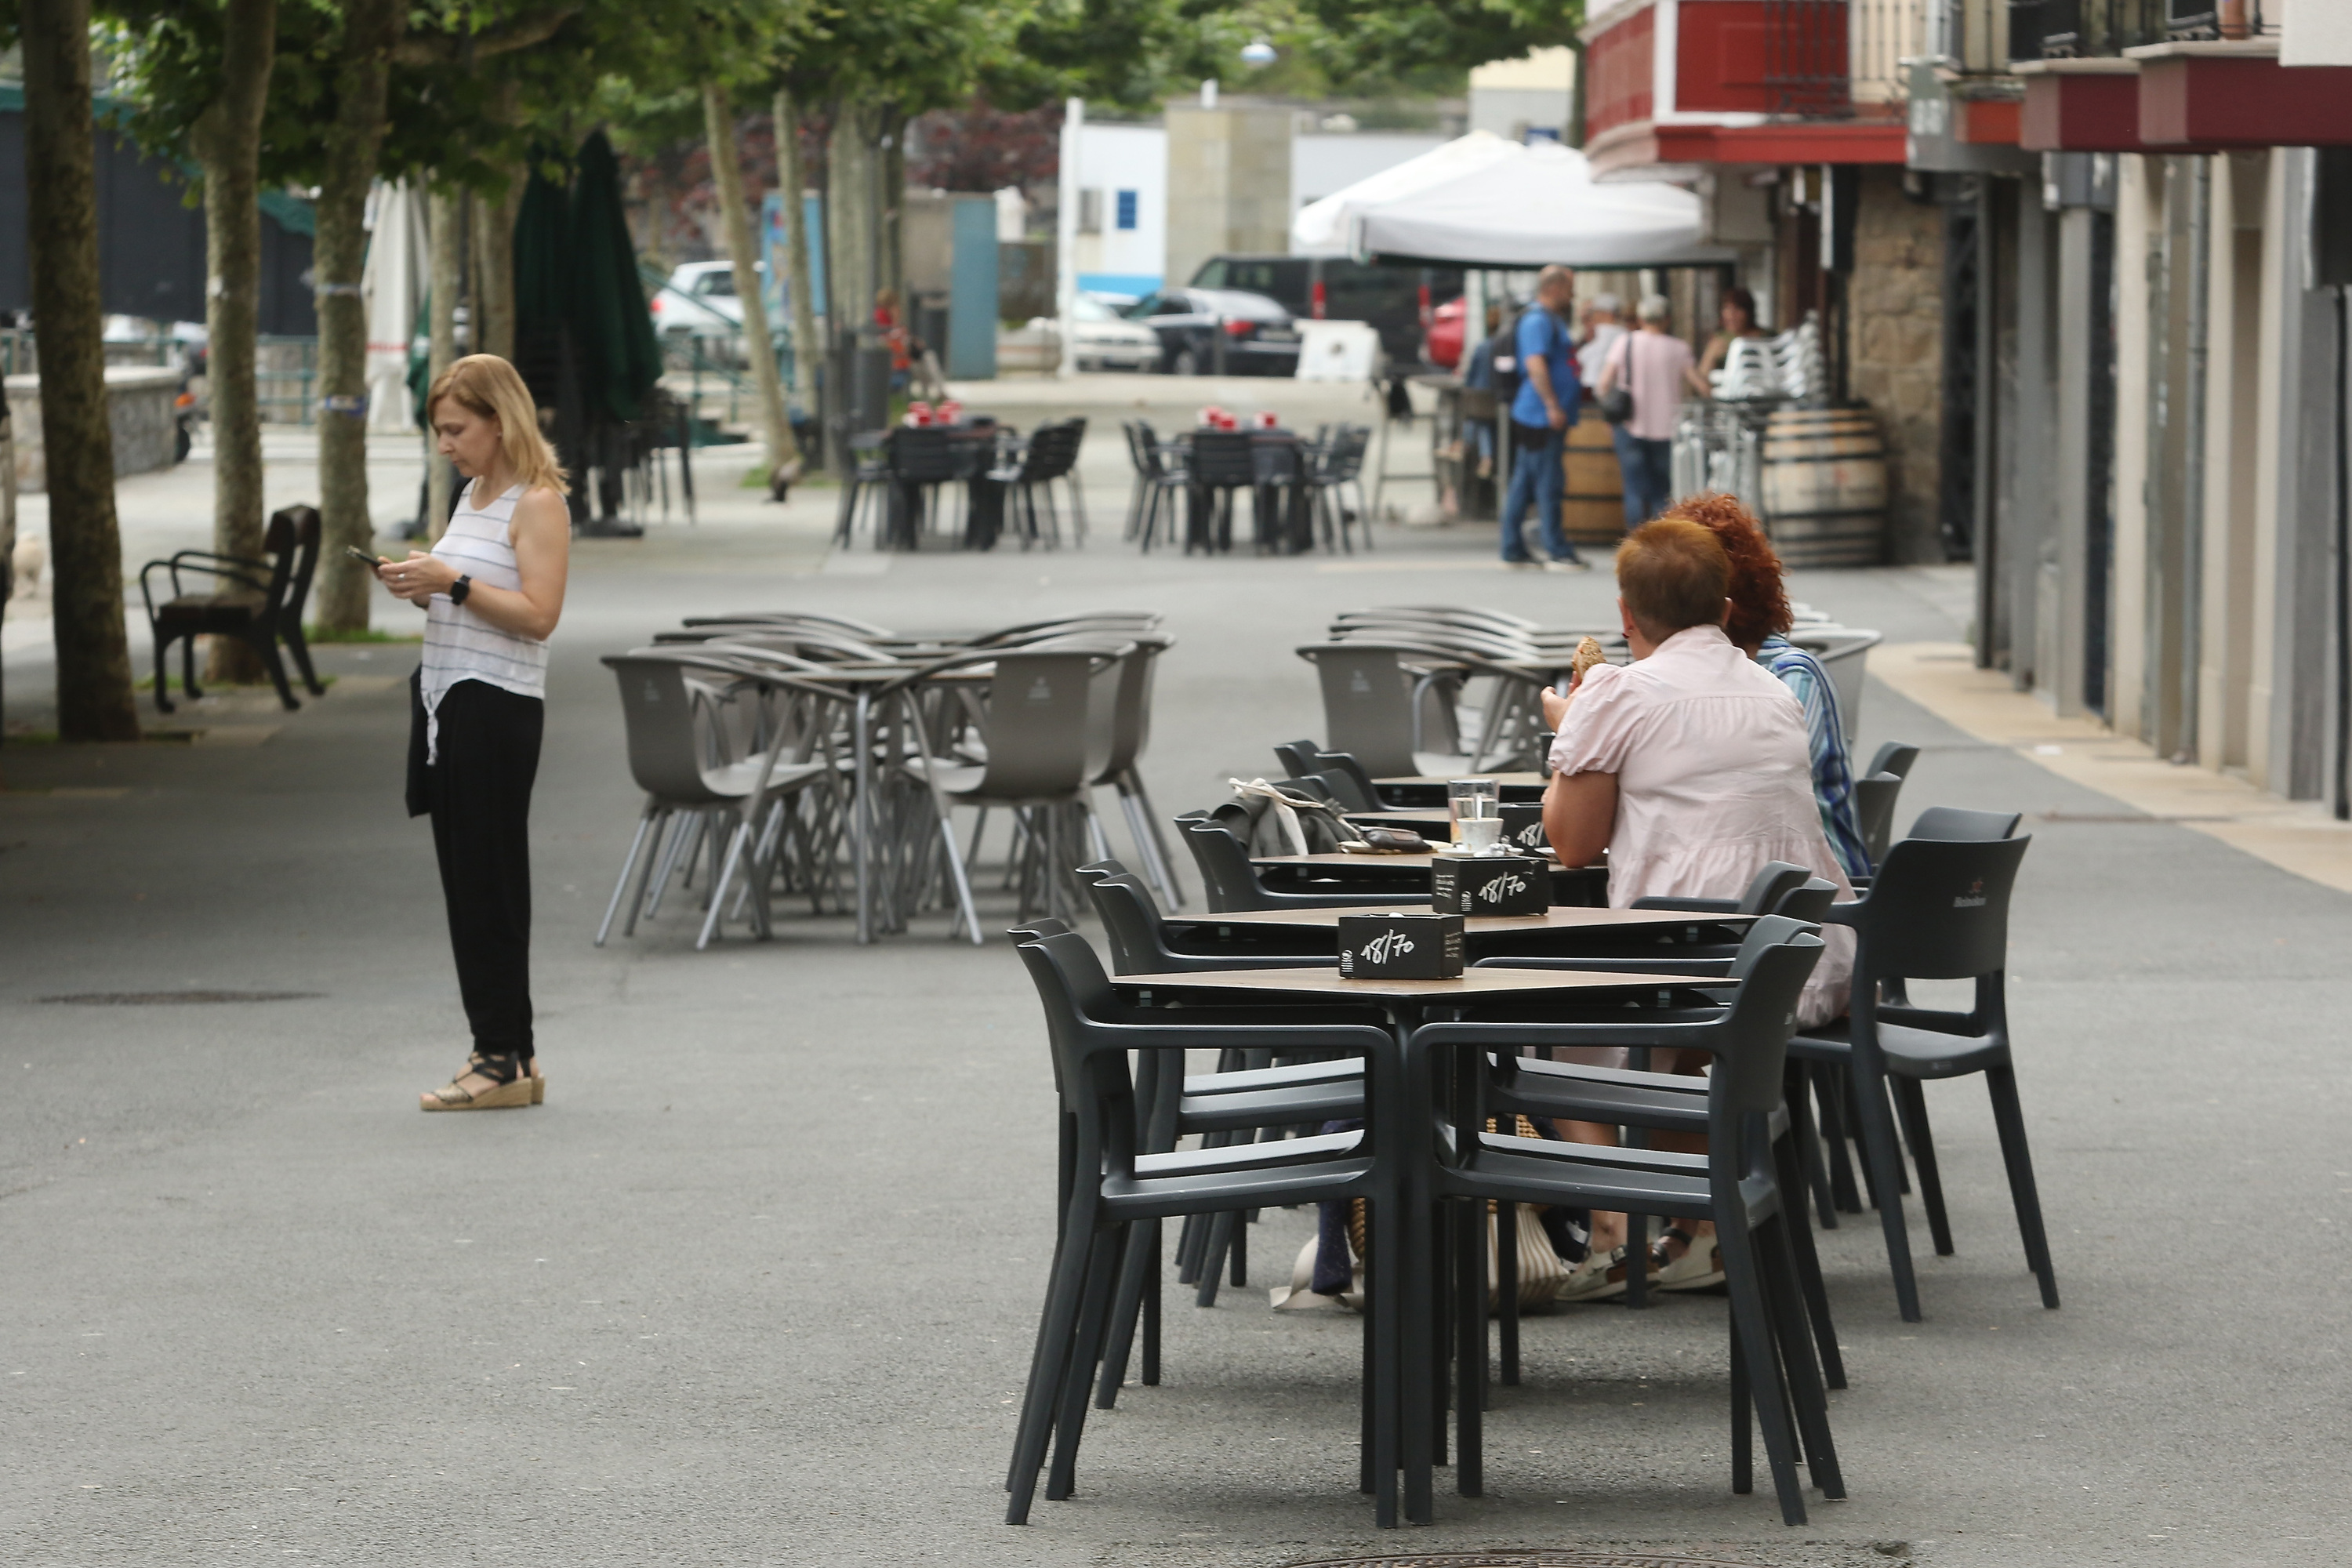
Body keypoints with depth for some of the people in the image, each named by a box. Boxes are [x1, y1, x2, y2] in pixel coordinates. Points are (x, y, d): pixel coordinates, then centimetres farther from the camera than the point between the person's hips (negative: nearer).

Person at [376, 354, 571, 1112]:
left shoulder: (538, 503, -9)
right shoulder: (471, 496, 17)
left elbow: (538, 615, -17)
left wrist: (453, 583, -22)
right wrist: (419, 587, 5)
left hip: (498, 705, -9)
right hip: (443, 696, 9)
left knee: (490, 880, -7)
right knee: (463, 878, 8)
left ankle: (505, 1061, -3)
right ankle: (503, 1053, 13)